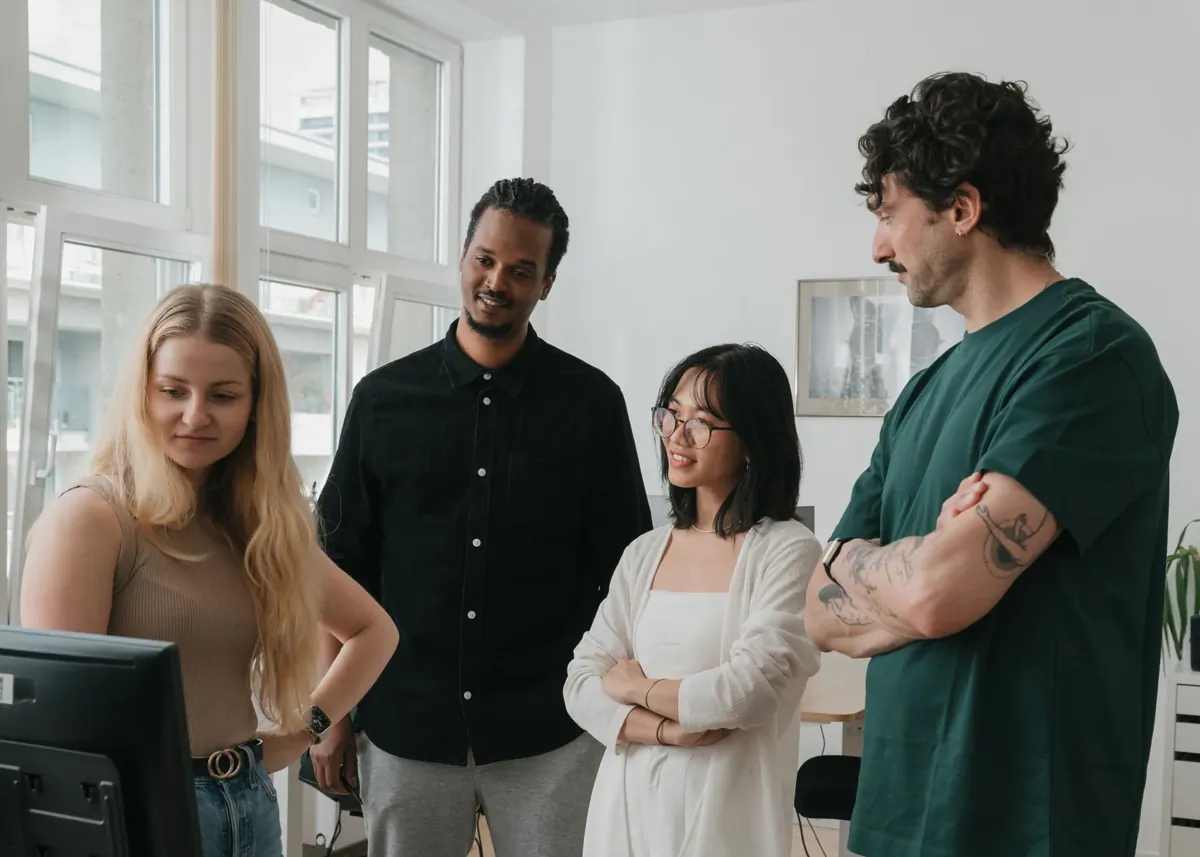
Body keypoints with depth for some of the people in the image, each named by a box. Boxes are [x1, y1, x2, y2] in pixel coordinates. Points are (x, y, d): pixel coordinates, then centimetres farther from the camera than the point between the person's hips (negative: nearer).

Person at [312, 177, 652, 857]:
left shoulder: (592, 401, -1)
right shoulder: (385, 398, 2)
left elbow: (624, 571, 3)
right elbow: (344, 568, 6)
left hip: (550, 736, -1)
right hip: (405, 731, 1)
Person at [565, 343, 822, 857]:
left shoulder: (787, 551, -12)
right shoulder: (643, 553, 5)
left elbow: (748, 693, -21)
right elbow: (582, 682, 1)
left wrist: (637, 687, -6)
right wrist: (668, 731, -16)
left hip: (724, 815, -5)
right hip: (627, 804, 5)